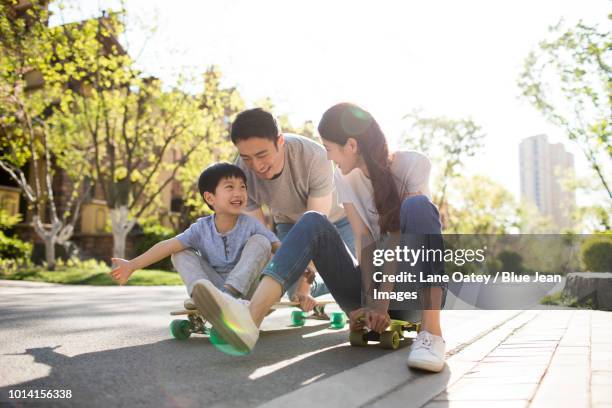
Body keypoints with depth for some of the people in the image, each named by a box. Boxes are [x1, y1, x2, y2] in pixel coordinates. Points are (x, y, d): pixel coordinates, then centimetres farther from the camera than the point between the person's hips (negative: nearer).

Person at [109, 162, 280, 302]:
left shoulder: (250, 225, -13)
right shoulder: (201, 228, -11)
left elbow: (279, 247, -11)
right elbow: (168, 246, -20)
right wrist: (132, 265, -29)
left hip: (243, 289, -1)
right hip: (213, 286, 1)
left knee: (260, 241, -19)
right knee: (180, 253, -12)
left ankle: (230, 293, -32)